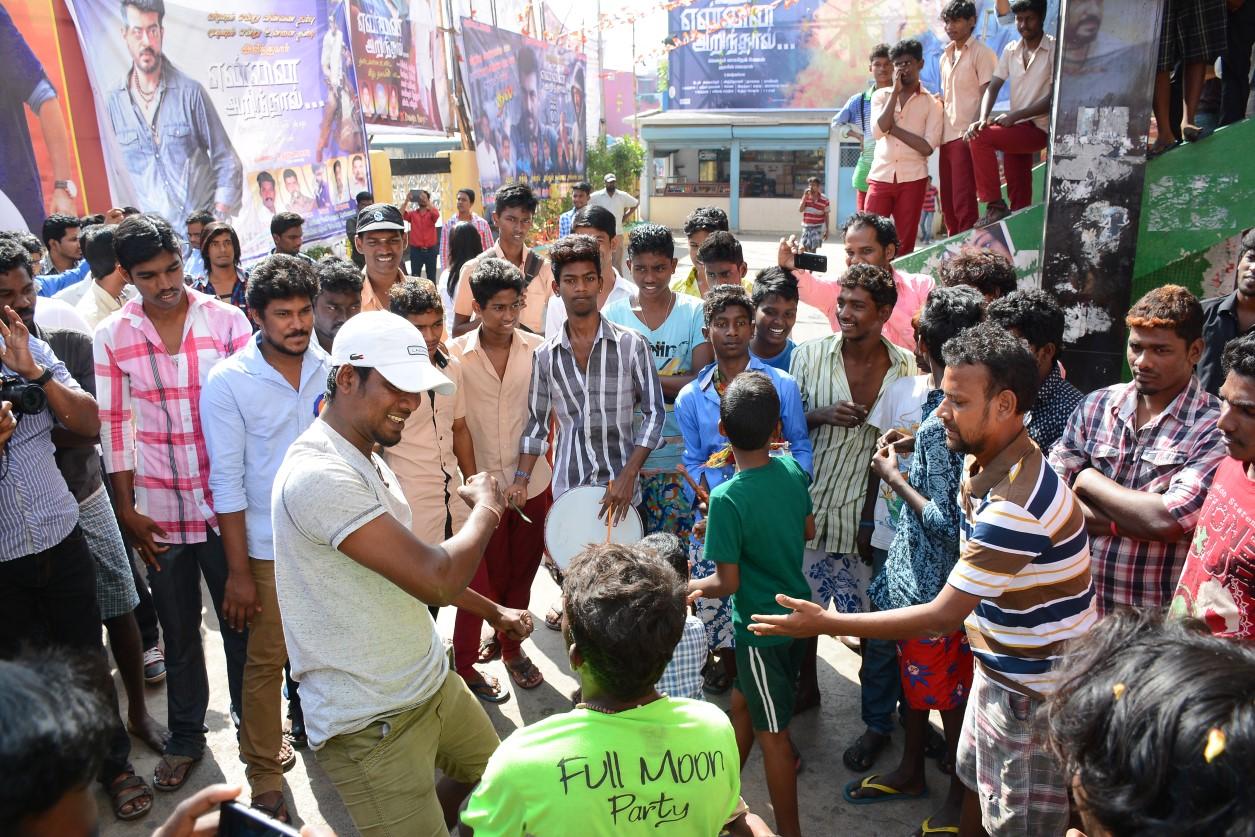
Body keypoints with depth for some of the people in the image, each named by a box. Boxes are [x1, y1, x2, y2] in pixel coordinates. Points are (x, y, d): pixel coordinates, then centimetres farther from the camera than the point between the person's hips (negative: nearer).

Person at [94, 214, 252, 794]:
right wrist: (126, 509, 2)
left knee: (239, 622, 12)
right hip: (158, 509, 1)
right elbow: (114, 425, 3)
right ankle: (185, 736, 36)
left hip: (226, 501, -1)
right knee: (178, 633, 16)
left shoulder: (226, 320, -6)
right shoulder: (112, 336, -2)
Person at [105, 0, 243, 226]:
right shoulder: (113, 100, 2)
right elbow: (120, 169, 11)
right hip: (151, 227, 2)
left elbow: (226, 161, -1)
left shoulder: (190, 91, -4)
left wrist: (219, 219, -8)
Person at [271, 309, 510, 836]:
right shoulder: (319, 475, -26)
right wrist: (486, 508, -12)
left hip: (431, 680, 10)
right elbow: (436, 580, -29)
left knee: (489, 770, 25)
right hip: (371, 724, -10)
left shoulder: (368, 460, 8)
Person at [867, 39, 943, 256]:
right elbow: (878, 131, -8)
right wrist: (896, 91, -6)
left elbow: (927, 147, -7)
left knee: (905, 244, 1)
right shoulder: (881, 95, 10)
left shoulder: (931, 103, 5)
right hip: (880, 175, 1)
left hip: (912, 179, -1)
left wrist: (893, 128, -7)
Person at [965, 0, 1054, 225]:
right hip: (1016, 129, 6)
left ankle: (995, 207, -18)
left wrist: (1014, 115, -21)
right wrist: (982, 119, -17)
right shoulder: (1010, 51, 9)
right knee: (1018, 198, 7)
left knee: (979, 137, -25)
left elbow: (1054, 98, -14)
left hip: (1039, 128, -6)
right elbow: (992, 88, 1)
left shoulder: (1054, 50, -7)